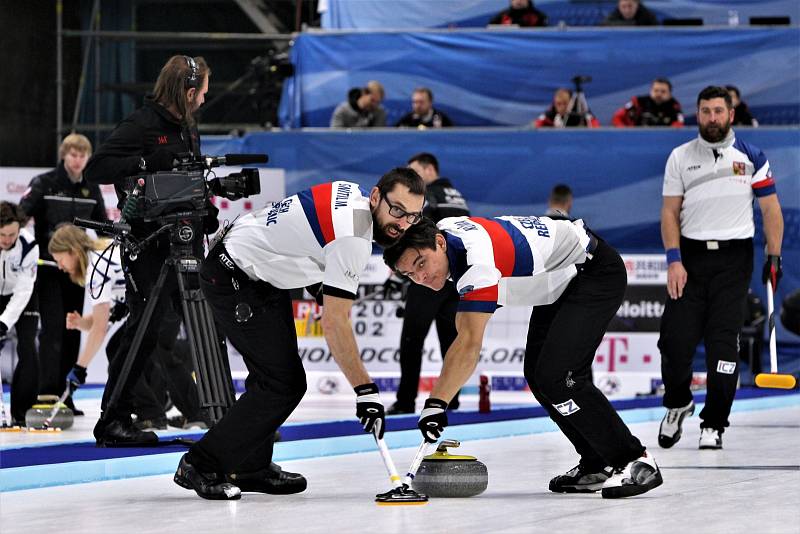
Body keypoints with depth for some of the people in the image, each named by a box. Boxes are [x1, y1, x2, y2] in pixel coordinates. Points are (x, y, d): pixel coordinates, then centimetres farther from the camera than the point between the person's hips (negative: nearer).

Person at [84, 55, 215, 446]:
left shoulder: (187, 126, 15)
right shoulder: (141, 126, -12)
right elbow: (96, 168, -20)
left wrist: (206, 207, 8)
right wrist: (147, 162, -28)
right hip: (147, 248, -8)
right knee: (145, 329, -11)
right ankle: (112, 420, -6)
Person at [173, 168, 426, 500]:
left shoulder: (353, 196, 1)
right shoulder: (351, 236, -27)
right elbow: (334, 323, -29)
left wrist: (321, 280, 16)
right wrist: (366, 391, -28)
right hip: (235, 282, -10)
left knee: (287, 381, 14)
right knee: (281, 386, -11)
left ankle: (251, 467, 24)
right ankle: (200, 467, -5)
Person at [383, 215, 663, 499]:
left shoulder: (478, 258, -33)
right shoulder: (443, 229, -5)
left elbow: (470, 343, -37)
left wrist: (436, 403, -38)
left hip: (596, 272, -11)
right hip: (562, 280, 11)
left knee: (554, 375, -21)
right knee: (537, 374, 8)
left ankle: (636, 462, -16)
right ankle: (597, 466, 15)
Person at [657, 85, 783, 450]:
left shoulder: (751, 157, 3)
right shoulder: (680, 157, 6)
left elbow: (771, 208, 5)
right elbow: (670, 212, 5)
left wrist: (774, 257, -3)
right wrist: (674, 260, -6)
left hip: (733, 259, -1)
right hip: (690, 256, 1)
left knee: (723, 343, -7)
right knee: (676, 339, -5)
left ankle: (713, 424, 1)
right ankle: (677, 405, 21)